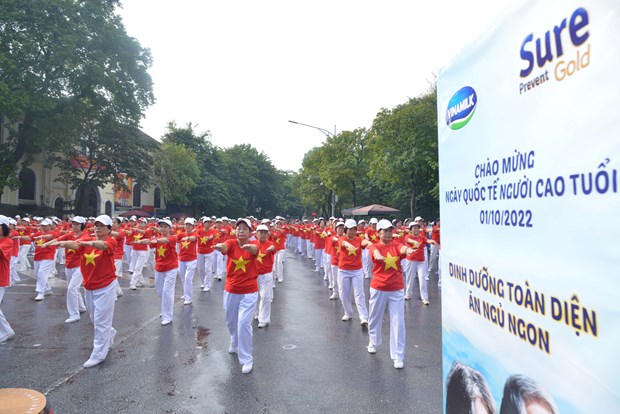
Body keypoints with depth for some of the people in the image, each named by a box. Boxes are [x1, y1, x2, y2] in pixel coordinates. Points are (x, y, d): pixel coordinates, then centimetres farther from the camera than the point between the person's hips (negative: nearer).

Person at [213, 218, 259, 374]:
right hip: (231, 290, 3)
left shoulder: (253, 244, -11)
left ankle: (247, 359, 7)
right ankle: (235, 342, 52)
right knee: (231, 321, 20)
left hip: (249, 291, -3)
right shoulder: (231, 243, -8)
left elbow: (254, 249, -35)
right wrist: (219, 246, -56)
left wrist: (250, 247, -59)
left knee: (244, 323, -10)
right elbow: (224, 247, -32)